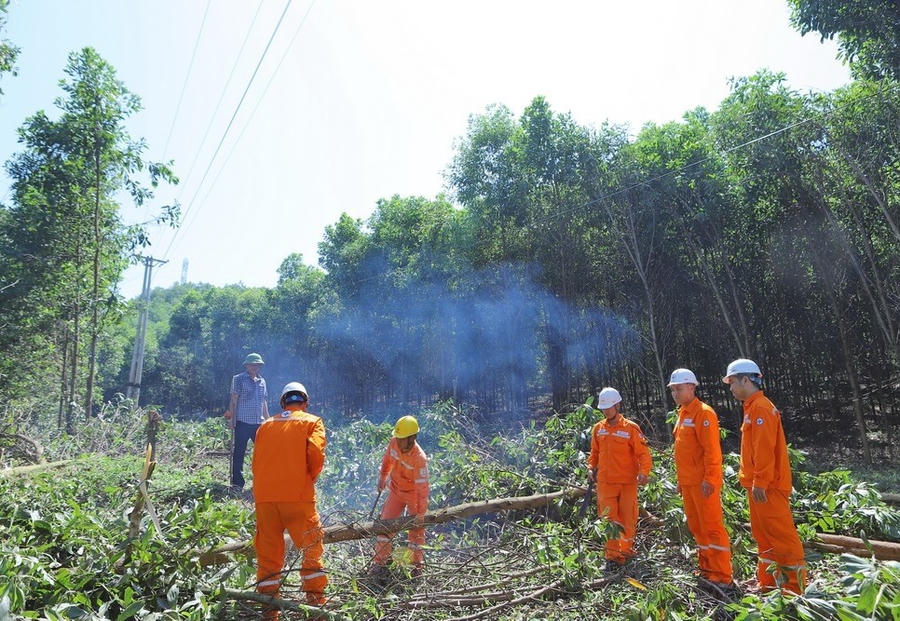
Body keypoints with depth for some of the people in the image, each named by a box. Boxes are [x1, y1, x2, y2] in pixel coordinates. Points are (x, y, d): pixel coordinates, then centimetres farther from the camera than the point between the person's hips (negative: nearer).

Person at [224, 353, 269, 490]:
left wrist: (268, 421, 17)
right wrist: (231, 419, -10)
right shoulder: (238, 379, 0)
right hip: (242, 422, -5)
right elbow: (233, 400, -4)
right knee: (239, 453, 3)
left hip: (259, 422, 5)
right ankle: (237, 483, 13)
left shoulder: (262, 381, 15)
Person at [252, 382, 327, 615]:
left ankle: (268, 611, 18)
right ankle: (316, 603, 8)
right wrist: (311, 478, 6)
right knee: (311, 550, 9)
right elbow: (316, 453, -10)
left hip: (264, 498, 4)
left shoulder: (266, 425, 16)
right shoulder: (312, 422, 5)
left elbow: (256, 461, 13)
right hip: (298, 496, -3)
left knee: (267, 555, 13)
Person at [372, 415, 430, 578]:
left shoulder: (419, 458, -36)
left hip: (413, 495, -5)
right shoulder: (394, 442, -20)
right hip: (395, 490, 5)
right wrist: (382, 477, 15)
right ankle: (380, 562, 22)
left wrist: (421, 514, -24)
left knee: (416, 530, 8)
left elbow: (422, 488, -30)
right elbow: (387, 459, 4)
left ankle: (417, 566, 27)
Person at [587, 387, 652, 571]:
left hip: (628, 482, -2)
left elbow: (643, 452, -7)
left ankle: (626, 549, 29)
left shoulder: (630, 428, -7)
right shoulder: (598, 428, 5)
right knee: (609, 520, 1)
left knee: (628, 519, 8)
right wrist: (591, 467, 4)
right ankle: (613, 556, 9)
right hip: (605, 482, 2)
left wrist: (644, 472, -20)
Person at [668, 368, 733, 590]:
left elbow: (712, 450, -18)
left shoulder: (703, 413, -12)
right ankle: (706, 569, 27)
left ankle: (722, 577, 5)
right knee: (696, 527, 15)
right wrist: (680, 479, 19)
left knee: (712, 527, -3)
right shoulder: (682, 414, 15)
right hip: (688, 482, 9)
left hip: (704, 483, -9)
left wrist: (709, 478, -22)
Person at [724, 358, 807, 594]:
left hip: (768, 487, -10)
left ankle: (794, 586, 4)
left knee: (781, 534, -4)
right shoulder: (753, 408, 16)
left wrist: (760, 482, -21)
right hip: (758, 485, 10)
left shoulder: (760, 408, -14)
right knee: (764, 535, 15)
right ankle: (768, 583, 24)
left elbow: (765, 449, -21)